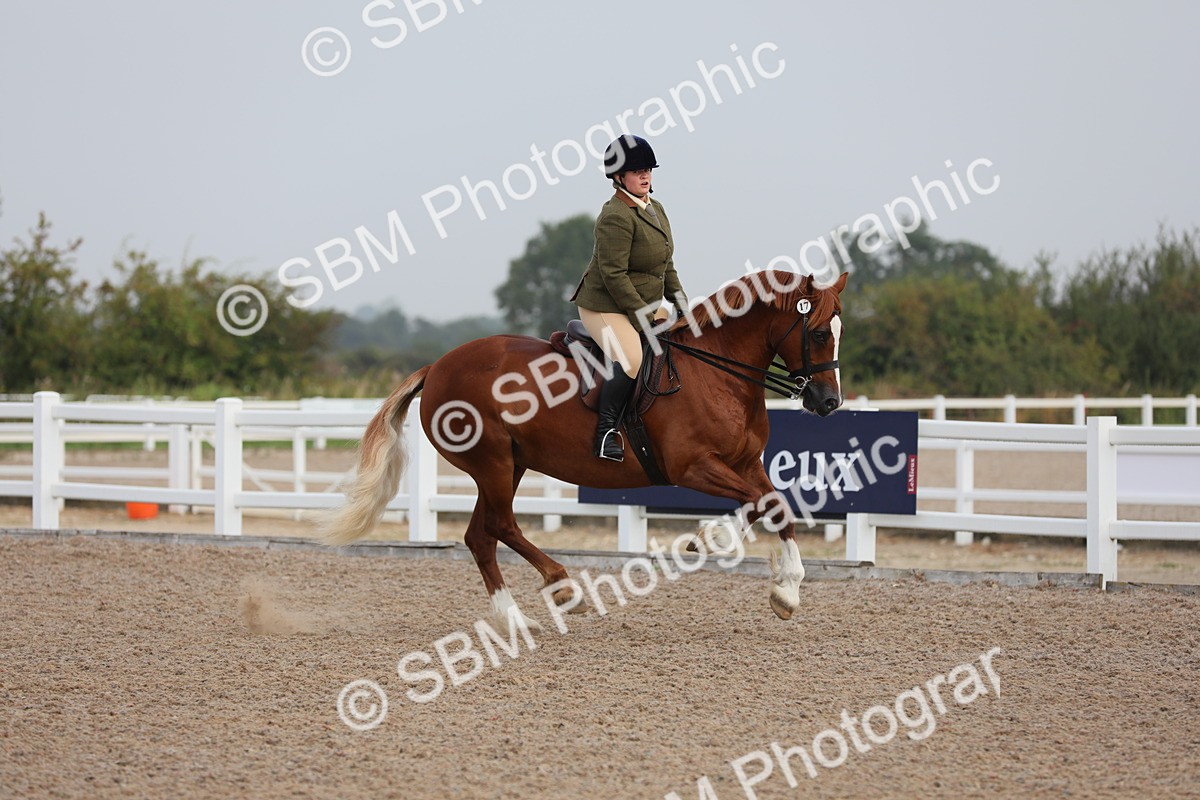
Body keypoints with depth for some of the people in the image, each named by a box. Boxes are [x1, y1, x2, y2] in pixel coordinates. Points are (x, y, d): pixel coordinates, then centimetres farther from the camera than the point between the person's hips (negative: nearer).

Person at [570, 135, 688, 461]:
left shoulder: (655, 209, 10)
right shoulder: (616, 217, -20)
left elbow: (666, 266, 19)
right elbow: (613, 275, -24)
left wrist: (680, 300, 8)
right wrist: (643, 316, -22)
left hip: (645, 305, 10)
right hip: (606, 307, -10)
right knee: (632, 360, -30)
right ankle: (606, 431, -19)